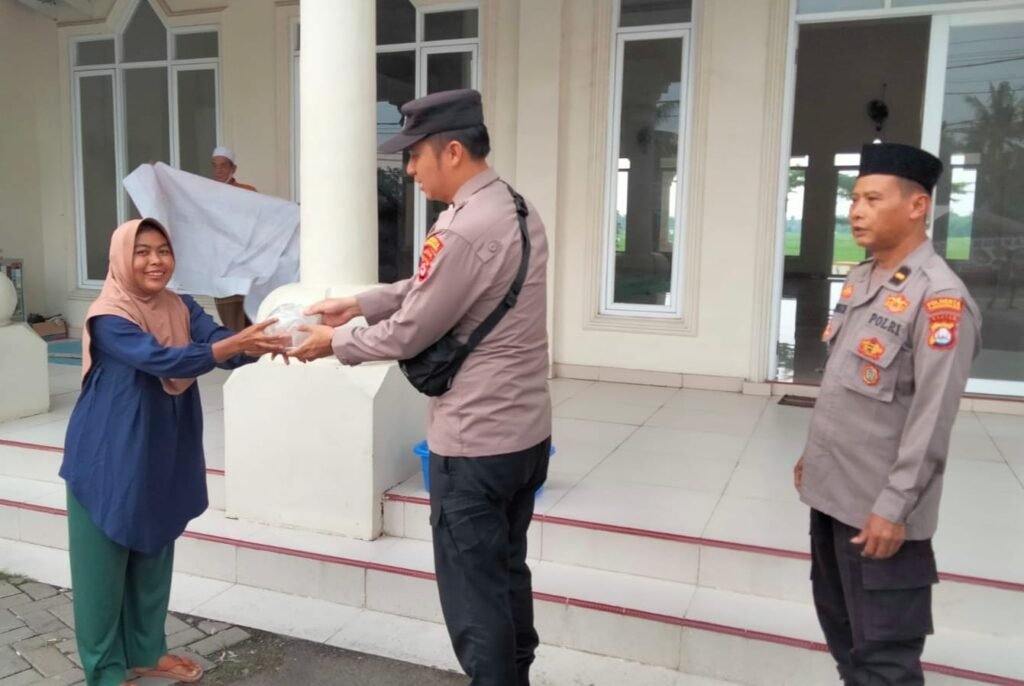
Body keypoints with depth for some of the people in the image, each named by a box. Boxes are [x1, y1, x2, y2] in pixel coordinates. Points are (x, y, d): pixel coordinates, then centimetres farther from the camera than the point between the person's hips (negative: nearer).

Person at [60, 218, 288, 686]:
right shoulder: (107, 317, -18)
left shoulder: (181, 309, 1)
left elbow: (219, 343, -15)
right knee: (105, 562, 6)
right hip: (108, 457, -6)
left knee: (153, 556, 17)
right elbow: (160, 360, -32)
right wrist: (235, 343, -44)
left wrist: (258, 344, -38)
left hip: (163, 457, 6)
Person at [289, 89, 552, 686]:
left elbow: (408, 334, -15)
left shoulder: (463, 230, -23)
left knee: (474, 593, 6)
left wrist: (335, 341, 1)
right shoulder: (515, 207, 7)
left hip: (476, 442, -10)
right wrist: (356, 303, 13)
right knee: (507, 574, 23)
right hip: (526, 431, 10)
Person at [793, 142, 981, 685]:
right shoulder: (860, 280, 8)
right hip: (831, 489, 9)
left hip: (877, 507, -8)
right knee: (839, 623, 23)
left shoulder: (940, 298, -18)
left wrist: (894, 507, -21)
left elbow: (932, 418, -21)